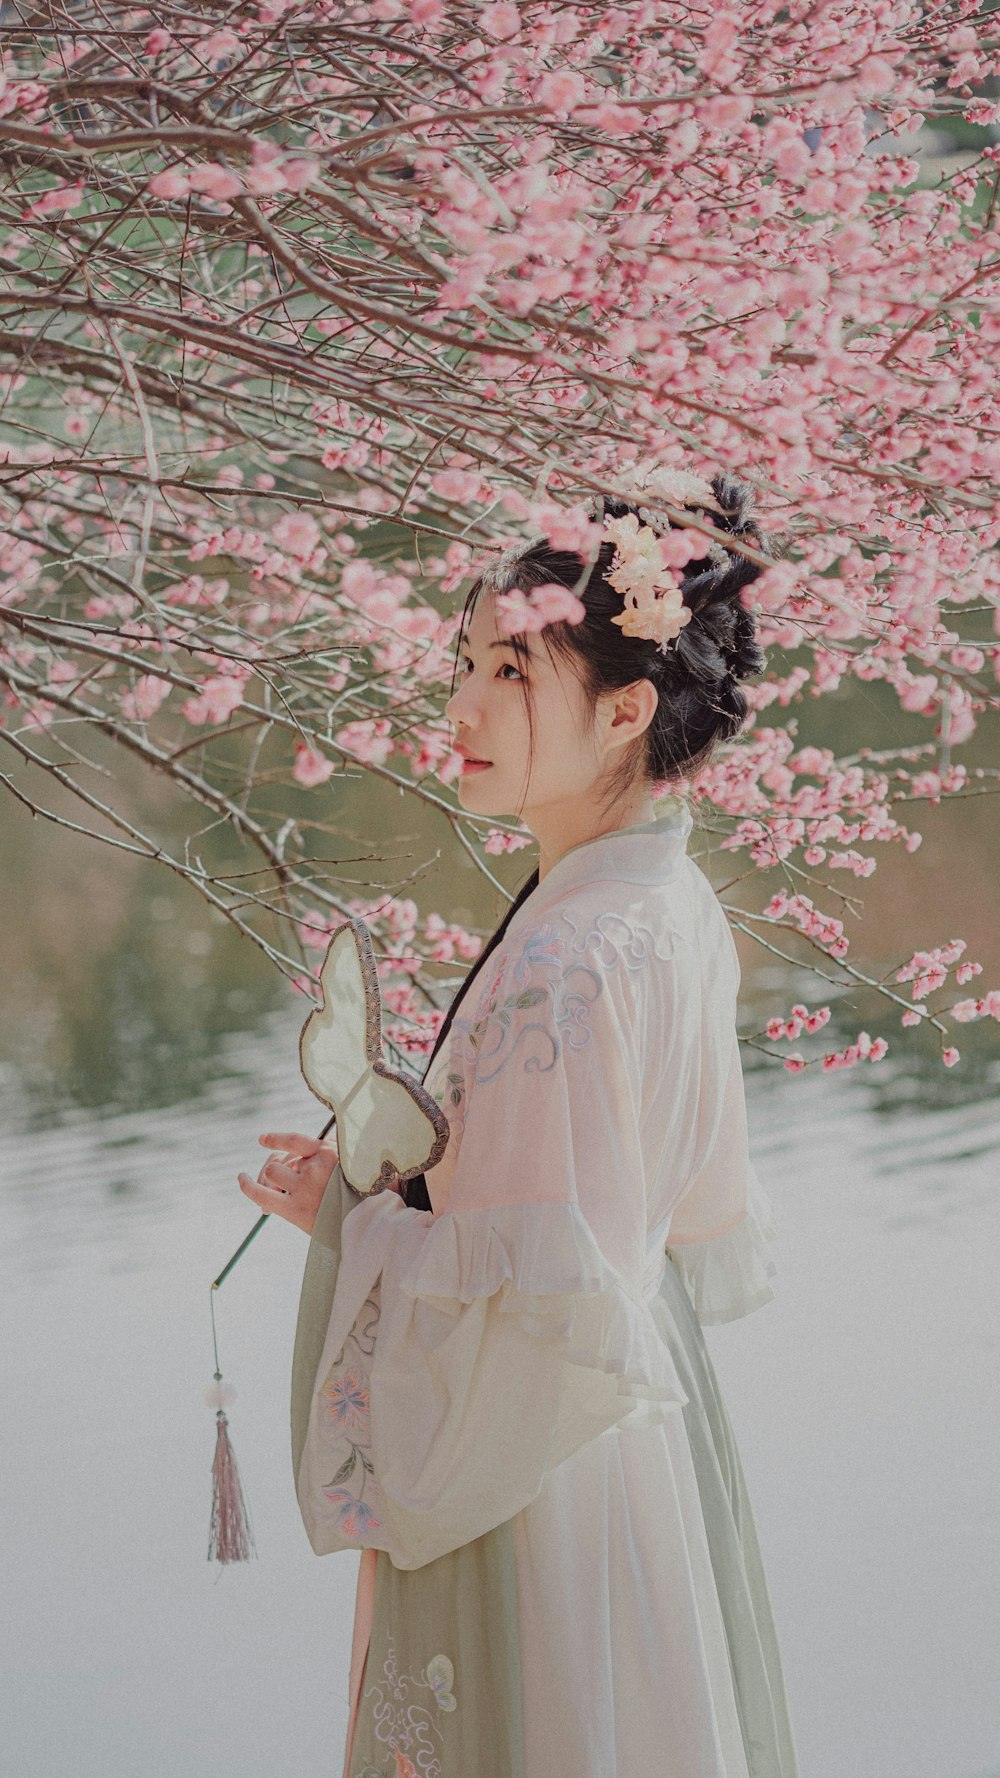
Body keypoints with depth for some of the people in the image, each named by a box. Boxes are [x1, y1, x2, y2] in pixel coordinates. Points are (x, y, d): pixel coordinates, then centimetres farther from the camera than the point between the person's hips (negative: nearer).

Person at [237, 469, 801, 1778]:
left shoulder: (572, 960, -26)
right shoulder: (678, 911, 2)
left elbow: (547, 1300, -25)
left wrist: (353, 1219, -11)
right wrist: (385, 1183, 9)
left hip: (540, 1492, -9)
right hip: (658, 1420, 9)